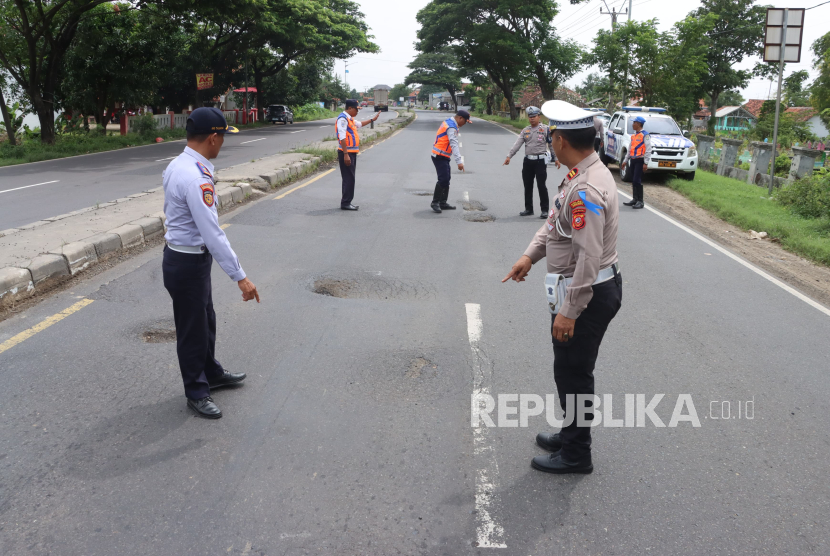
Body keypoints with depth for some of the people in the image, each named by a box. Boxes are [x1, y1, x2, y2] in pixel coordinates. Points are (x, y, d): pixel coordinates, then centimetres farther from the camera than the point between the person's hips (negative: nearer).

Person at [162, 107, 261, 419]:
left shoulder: (176, 166, 3)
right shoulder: (197, 178, -28)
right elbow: (213, 234, -30)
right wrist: (240, 277, -27)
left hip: (178, 252, 10)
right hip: (188, 263, -10)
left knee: (206, 321, 25)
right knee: (193, 329, 8)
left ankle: (211, 374, 44)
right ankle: (196, 393, 26)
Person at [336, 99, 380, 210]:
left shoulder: (350, 119, 18)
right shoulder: (342, 119, -14)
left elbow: (359, 124, 40)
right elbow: (342, 137, -22)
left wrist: (372, 119, 44)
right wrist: (345, 154, -26)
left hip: (352, 153, 10)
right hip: (346, 153, -10)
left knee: (350, 178, 12)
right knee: (348, 178, -9)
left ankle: (346, 202, 18)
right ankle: (345, 203, -5)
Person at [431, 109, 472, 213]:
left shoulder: (448, 122, 9)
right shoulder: (451, 128, -21)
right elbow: (454, 145, -32)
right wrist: (459, 161, -37)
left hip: (444, 157, 11)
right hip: (440, 157, -11)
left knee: (446, 180, 13)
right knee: (443, 180, -13)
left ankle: (443, 203, 18)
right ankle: (435, 202, -3)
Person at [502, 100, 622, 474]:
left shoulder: (585, 190, -26)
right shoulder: (584, 173, 7)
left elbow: (590, 256, -29)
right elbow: (555, 220, 18)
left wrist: (568, 311, -26)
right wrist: (530, 255, 7)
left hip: (588, 294, -10)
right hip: (593, 287, 10)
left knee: (573, 374, 4)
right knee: (572, 370, 22)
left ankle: (575, 455, 20)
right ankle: (571, 434, 40)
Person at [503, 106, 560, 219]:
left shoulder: (545, 129, -1)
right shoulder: (525, 131, 11)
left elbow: (552, 144, 2)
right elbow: (517, 144, 1)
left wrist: (556, 158, -1)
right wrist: (509, 156, -10)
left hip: (540, 161, -5)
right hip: (528, 161, 5)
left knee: (541, 186, -5)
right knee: (527, 186, 9)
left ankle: (545, 210, 2)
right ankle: (528, 209, 20)